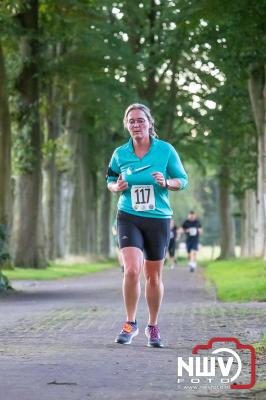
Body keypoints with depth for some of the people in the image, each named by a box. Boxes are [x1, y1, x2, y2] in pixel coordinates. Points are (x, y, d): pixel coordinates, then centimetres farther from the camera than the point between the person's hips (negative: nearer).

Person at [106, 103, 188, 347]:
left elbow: (183, 180, 3)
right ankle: (130, 324, -1)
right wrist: (116, 186, -8)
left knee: (153, 277, 8)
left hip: (158, 219, 0)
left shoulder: (165, 150, -4)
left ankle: (153, 327, 26)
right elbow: (110, 181, 16)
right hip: (129, 217, 0)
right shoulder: (120, 153, 1)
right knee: (132, 270, -19)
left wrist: (166, 182, -18)